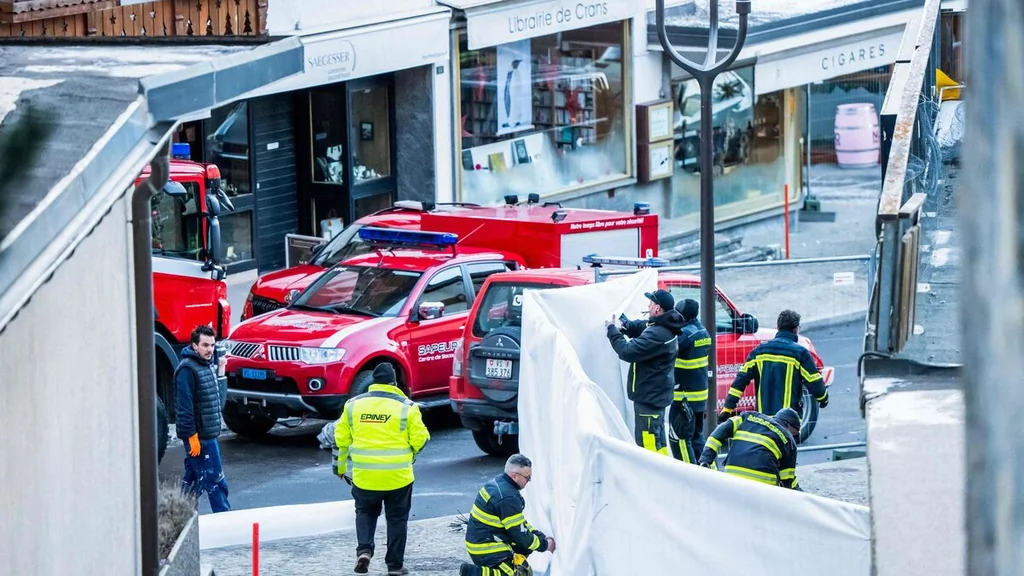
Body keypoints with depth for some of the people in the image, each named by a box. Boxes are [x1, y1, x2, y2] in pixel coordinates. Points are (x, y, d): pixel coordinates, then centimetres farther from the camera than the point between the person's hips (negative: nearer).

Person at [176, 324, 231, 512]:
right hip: (198, 436, -9)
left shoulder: (208, 365, 13)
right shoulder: (187, 369, -17)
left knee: (193, 480, 13)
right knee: (215, 481, -6)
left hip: (209, 433, 9)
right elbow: (184, 406, -20)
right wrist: (192, 436, -22)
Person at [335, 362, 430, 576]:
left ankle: (364, 550, 0)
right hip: (398, 476, -2)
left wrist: (340, 466, 19)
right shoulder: (406, 407, -7)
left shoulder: (353, 404, 2)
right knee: (397, 518, 13)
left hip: (364, 476, 2)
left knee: (365, 513, 22)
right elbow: (419, 439, -8)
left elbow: (342, 438, 6)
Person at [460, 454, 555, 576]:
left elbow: (520, 522, 17)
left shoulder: (497, 483, 7)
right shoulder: (507, 499, -24)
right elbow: (520, 535, -17)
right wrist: (544, 545, -2)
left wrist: (542, 537, 12)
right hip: (486, 550, -10)